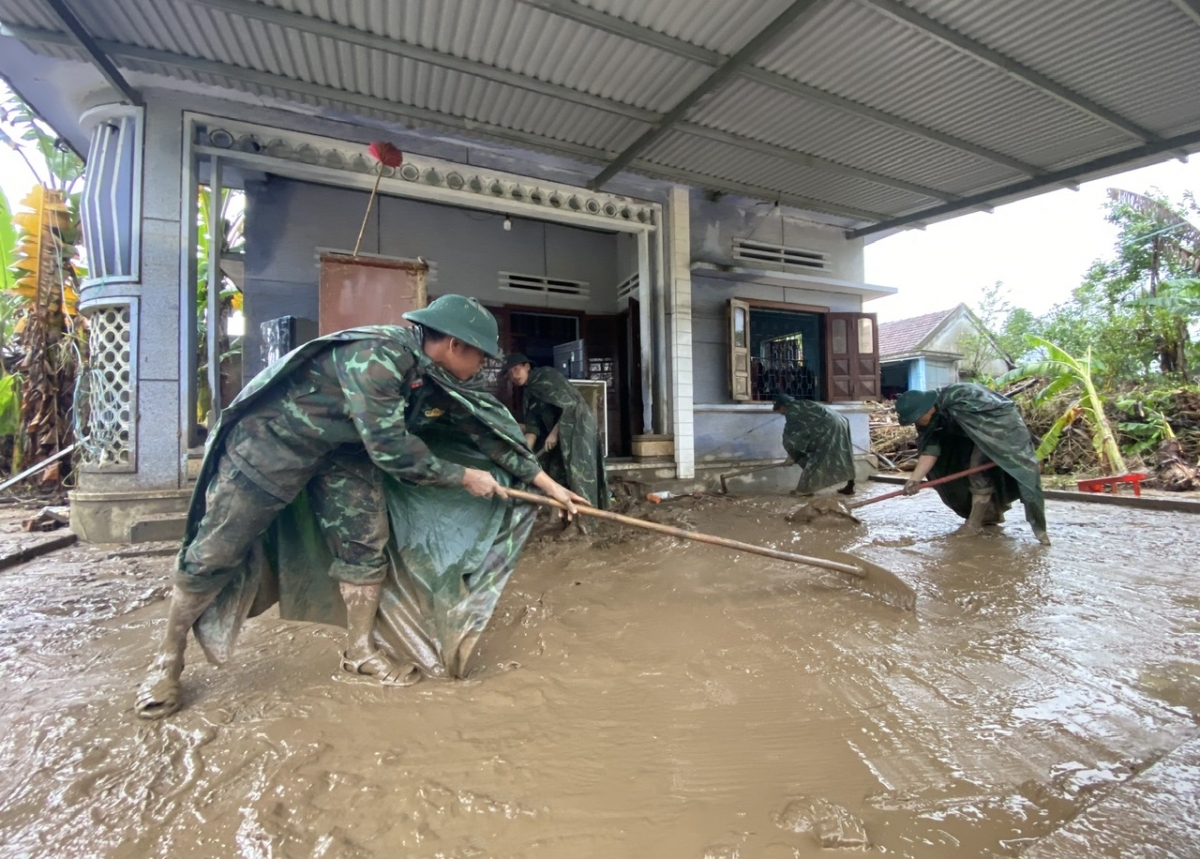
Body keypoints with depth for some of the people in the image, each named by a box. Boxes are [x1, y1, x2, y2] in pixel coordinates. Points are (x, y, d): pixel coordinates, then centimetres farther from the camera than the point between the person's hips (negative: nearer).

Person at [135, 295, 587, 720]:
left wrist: (545, 481, -1)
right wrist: (463, 477, -20)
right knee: (216, 553, 2)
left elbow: (486, 426, -2)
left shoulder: (436, 375, -7)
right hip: (271, 438, -7)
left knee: (366, 542, 1)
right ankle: (168, 659, 24)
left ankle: (360, 651, 16)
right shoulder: (375, 356, -33)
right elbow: (390, 448, -32)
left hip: (340, 450, 8)